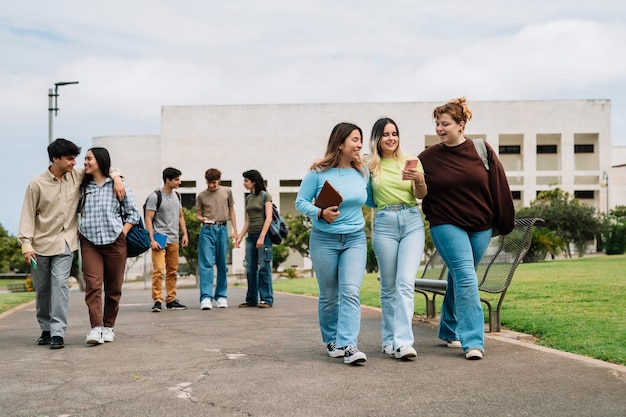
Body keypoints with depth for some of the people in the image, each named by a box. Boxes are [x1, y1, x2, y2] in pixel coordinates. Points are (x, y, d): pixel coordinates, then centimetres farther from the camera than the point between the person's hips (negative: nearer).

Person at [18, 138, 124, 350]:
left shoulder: (77, 176, -1)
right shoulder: (37, 184, -8)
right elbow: (28, 215, -4)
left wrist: (116, 177, -8)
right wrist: (26, 244, -10)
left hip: (64, 243, 0)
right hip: (41, 244, 0)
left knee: (60, 285, -13)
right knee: (42, 290, 9)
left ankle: (57, 333, -14)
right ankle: (46, 329, 25)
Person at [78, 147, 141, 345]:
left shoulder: (118, 185, 2)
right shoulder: (83, 187, 11)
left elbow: (133, 213, 4)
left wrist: (122, 234, -6)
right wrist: (77, 231, 7)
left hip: (114, 242, -1)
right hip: (89, 243, 2)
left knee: (113, 288, 4)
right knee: (93, 285, -13)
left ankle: (108, 326, 17)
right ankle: (96, 328, -19)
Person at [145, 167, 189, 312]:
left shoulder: (176, 196, 14)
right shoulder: (155, 197, -8)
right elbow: (148, 219, -10)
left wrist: (185, 234, 11)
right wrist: (152, 240, -16)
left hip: (173, 240, 7)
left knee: (172, 271, 10)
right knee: (158, 270, -13)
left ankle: (171, 300, 16)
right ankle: (157, 301, -10)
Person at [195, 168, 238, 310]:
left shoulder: (227, 192, 8)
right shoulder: (201, 195, 5)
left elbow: (231, 211, 15)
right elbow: (197, 215, 10)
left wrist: (235, 230, 10)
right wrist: (203, 219, -13)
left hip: (222, 229, 2)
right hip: (207, 230, -2)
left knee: (222, 265, 6)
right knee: (206, 264, -9)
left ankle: (221, 296, 15)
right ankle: (206, 297, -13)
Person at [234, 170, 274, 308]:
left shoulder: (265, 196, -3)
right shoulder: (248, 198, 16)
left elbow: (269, 217, -10)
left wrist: (262, 237, -18)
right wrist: (240, 236, 9)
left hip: (263, 235, -7)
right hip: (251, 236, 7)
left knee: (263, 267, -7)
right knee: (250, 269, 6)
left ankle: (267, 299, -3)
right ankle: (251, 299, 11)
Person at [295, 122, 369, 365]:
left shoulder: (363, 173, 5)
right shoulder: (318, 172, -7)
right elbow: (301, 202, -4)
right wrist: (320, 213, -20)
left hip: (355, 239, 2)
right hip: (324, 240, -2)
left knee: (351, 292, -13)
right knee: (328, 295, 8)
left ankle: (348, 345, -18)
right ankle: (331, 341, 26)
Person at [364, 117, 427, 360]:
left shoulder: (411, 161, 8)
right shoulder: (370, 166, 8)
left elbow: (421, 195, 2)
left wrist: (420, 180, -19)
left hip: (412, 223, 0)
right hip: (384, 224, 1)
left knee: (406, 283, -12)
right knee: (389, 286, 5)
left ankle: (403, 342, -18)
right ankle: (389, 339, 14)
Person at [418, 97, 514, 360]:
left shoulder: (482, 150, -1)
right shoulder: (428, 157, -3)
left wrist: (506, 219, 7)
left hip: (480, 226, 2)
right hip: (447, 226, -2)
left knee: (459, 279, 13)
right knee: (465, 278, -14)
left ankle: (449, 331, 29)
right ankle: (473, 342, -14)